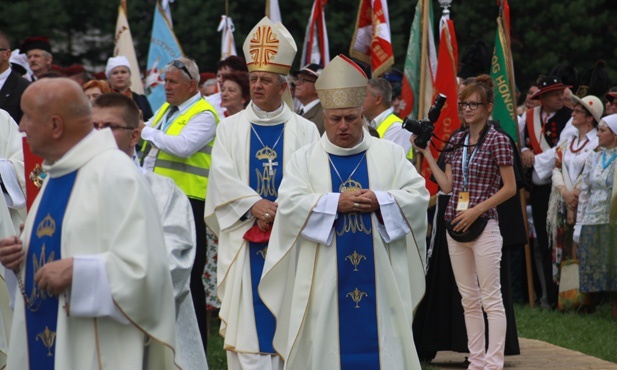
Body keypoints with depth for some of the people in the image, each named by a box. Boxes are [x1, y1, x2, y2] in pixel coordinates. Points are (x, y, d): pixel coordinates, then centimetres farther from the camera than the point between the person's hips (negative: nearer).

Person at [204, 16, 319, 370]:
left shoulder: (305, 131, 5)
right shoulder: (230, 128, 7)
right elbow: (223, 177, -5)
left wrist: (282, 210, -20)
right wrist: (256, 205, -19)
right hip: (244, 242, 1)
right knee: (246, 321, -1)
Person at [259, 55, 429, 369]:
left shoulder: (390, 154, 8)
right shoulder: (305, 159, 6)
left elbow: (419, 196, 0)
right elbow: (289, 204, -7)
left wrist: (380, 201, -16)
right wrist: (336, 202, -17)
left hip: (380, 278, 1)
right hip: (325, 281, -1)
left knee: (383, 343, 1)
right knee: (328, 341, 0)